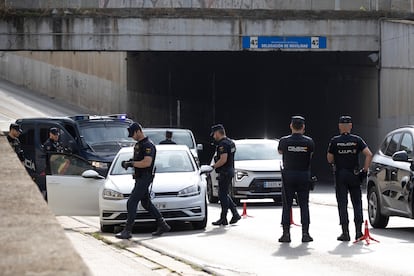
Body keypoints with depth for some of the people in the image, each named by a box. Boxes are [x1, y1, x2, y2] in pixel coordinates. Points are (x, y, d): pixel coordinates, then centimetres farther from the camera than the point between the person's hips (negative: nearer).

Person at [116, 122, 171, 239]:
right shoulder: (138, 144, 16)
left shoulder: (148, 145, -16)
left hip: (145, 177, -10)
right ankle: (163, 225, 21)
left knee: (131, 202, -12)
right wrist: (128, 162, 8)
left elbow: (147, 162, -26)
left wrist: (131, 163, -20)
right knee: (146, 203, 15)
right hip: (139, 178, 10)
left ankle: (127, 231, -11)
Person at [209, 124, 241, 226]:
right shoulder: (230, 142, 15)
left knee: (223, 195, -3)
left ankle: (223, 219, 1)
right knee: (224, 195, 16)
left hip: (225, 172, -10)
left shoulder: (223, 144, -18)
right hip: (230, 171, 10)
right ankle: (235, 214, 13)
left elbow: (223, 160, -26)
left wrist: (213, 167, -15)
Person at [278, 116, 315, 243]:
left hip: (288, 175, -1)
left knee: (287, 206, 4)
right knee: (304, 205, 6)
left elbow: (280, 151, 12)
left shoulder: (284, 141, -7)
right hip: (304, 175, 1)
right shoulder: (308, 141, -5)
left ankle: (286, 233, 0)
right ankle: (305, 233, 2)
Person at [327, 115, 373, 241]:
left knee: (342, 204, 2)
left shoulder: (335, 141, -4)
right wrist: (365, 170, -4)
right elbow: (369, 155, -10)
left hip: (340, 175, -1)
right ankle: (358, 231, 4)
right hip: (354, 175, 1)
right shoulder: (357, 140, -1)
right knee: (357, 203, 10)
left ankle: (345, 232, -3)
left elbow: (329, 159, -1)